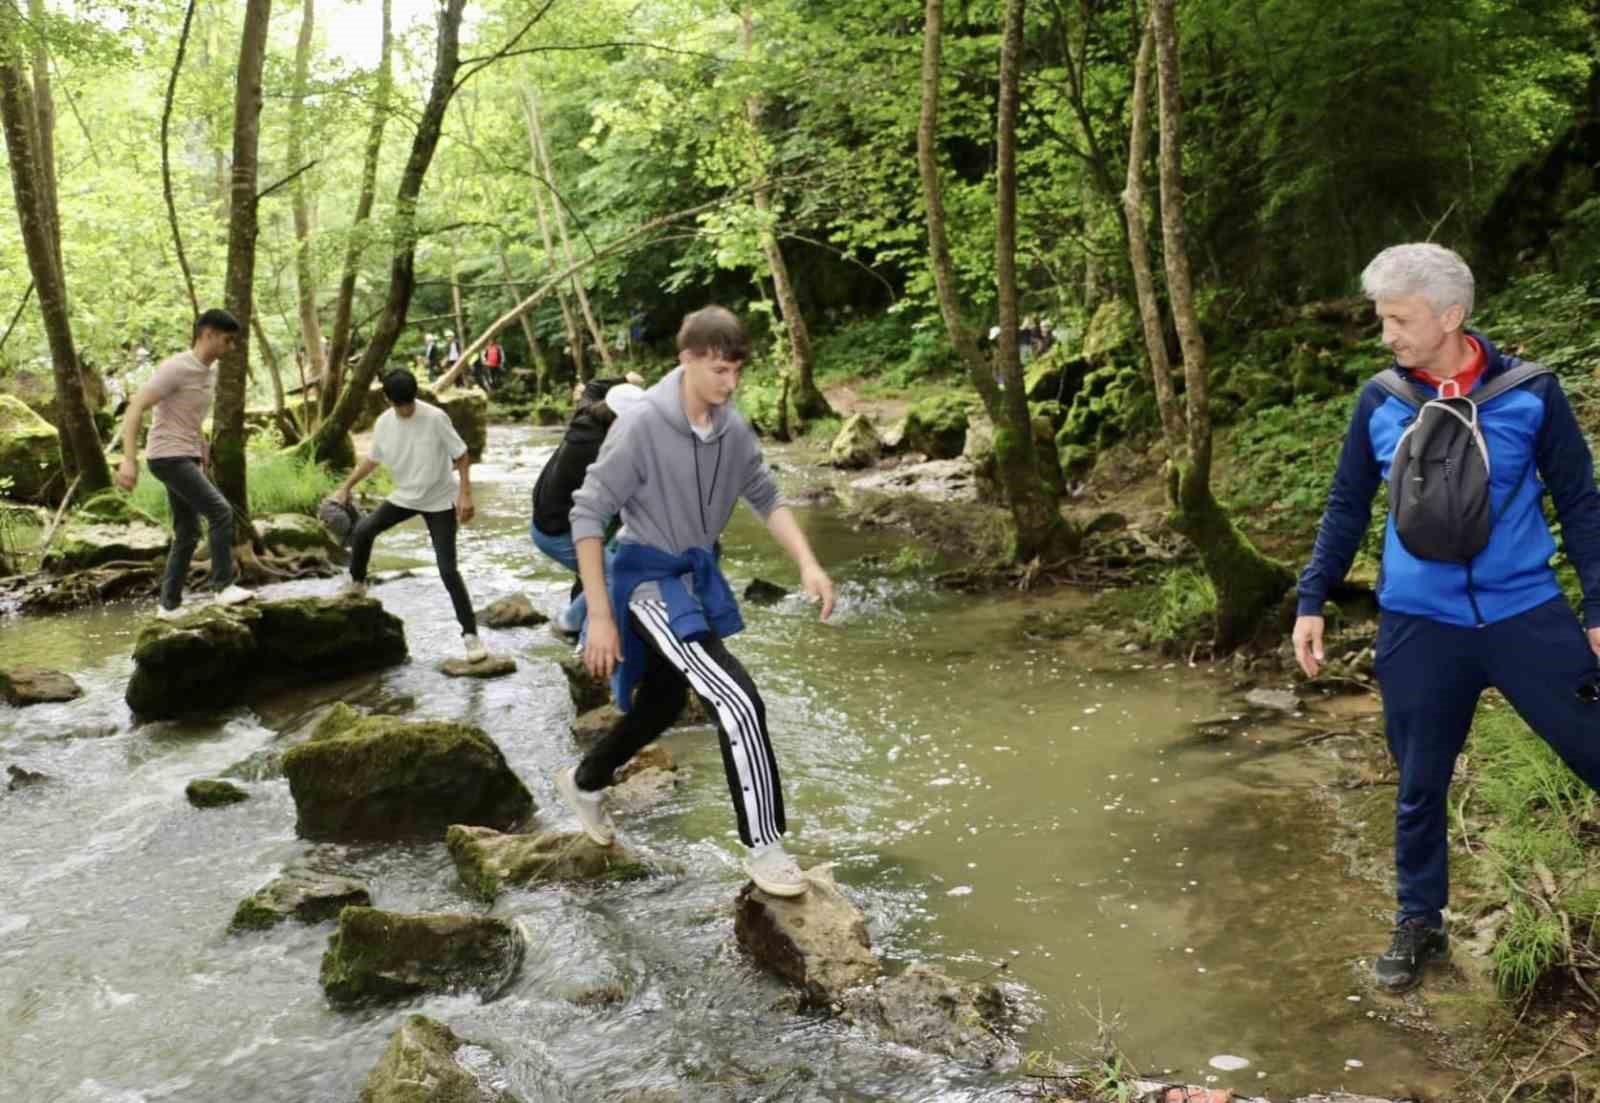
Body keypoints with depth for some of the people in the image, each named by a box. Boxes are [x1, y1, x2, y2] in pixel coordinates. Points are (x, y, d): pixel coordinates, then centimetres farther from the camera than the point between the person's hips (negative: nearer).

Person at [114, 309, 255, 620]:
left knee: (187, 533, 10)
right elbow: (135, 408, -20)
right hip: (168, 457, -9)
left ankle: (169, 605, 17)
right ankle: (223, 585, -10)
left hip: (187, 458, 9)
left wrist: (203, 450, 22)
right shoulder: (176, 368, -16)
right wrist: (129, 460, -26)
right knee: (221, 512, -16)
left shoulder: (210, 371, 11)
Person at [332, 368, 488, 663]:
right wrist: (346, 488, 9)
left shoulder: (435, 418, -21)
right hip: (405, 496, 5)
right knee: (362, 530, -9)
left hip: (440, 501, -5)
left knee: (447, 570, -11)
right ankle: (357, 583, 20)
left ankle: (470, 634, -4)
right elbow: (372, 459, 11)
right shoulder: (384, 423, -6)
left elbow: (461, 455, -14)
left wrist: (465, 494, -20)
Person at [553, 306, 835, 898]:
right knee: (739, 702, -19)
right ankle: (763, 847, -4)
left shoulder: (732, 428, -5)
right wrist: (600, 616, -19)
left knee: (661, 705, 24)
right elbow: (588, 515, -18)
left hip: (699, 574, 7)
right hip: (650, 578, -7)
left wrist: (808, 564, -6)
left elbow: (767, 498, 8)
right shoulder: (642, 426, -22)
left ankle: (584, 782, 51)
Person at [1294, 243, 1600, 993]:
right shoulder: (1380, 402, -1)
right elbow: (1346, 509, 9)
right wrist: (1311, 602, 7)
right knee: (1419, 788, 11)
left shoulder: (1530, 393, -6)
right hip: (1419, 628, 2)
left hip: (1525, 615, -1)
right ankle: (1418, 923, 29)